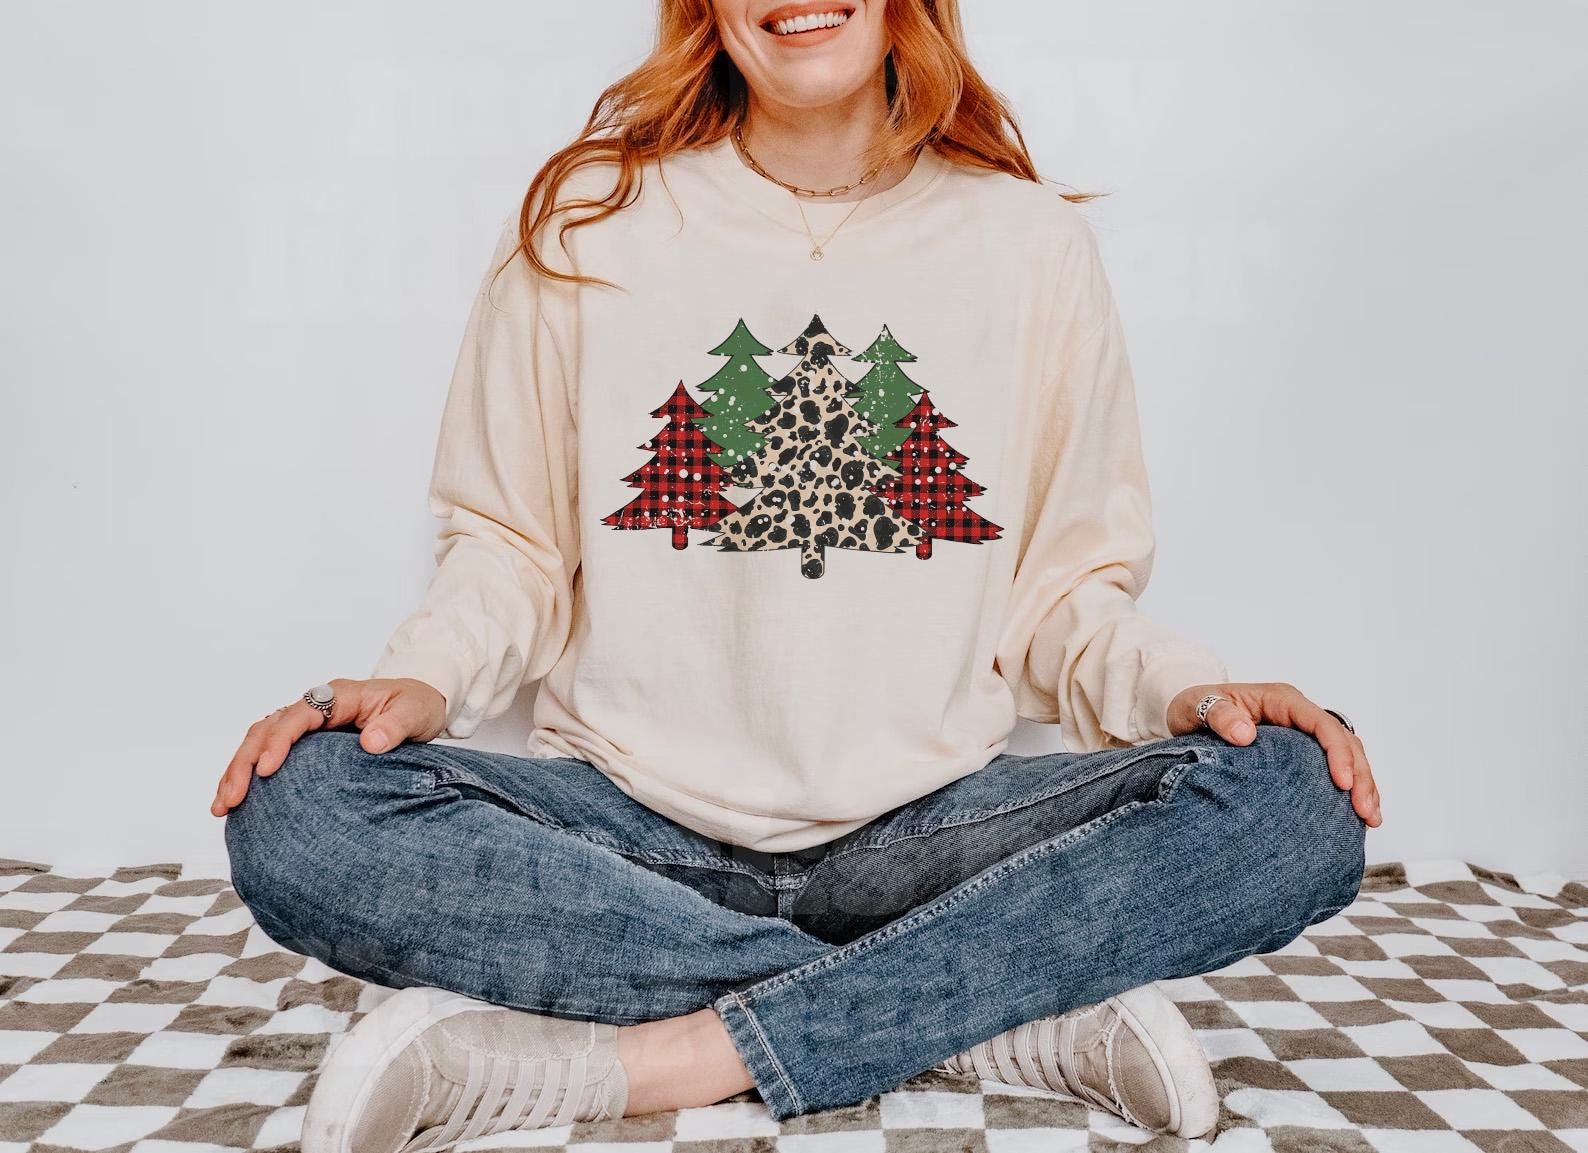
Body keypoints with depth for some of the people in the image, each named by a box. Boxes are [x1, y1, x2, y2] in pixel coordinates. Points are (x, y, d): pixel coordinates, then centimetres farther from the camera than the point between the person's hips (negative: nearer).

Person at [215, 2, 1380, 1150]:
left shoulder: (1031, 242, 3)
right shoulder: (584, 226, 2)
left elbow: (1065, 585, 7)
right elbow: (510, 546, 7)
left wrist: (1184, 690, -12)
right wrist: (424, 676, -13)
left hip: (925, 829, 1)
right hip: (629, 820, 1)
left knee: (1292, 808, -23)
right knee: (297, 816, -27)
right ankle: (1019, 1011, -21)